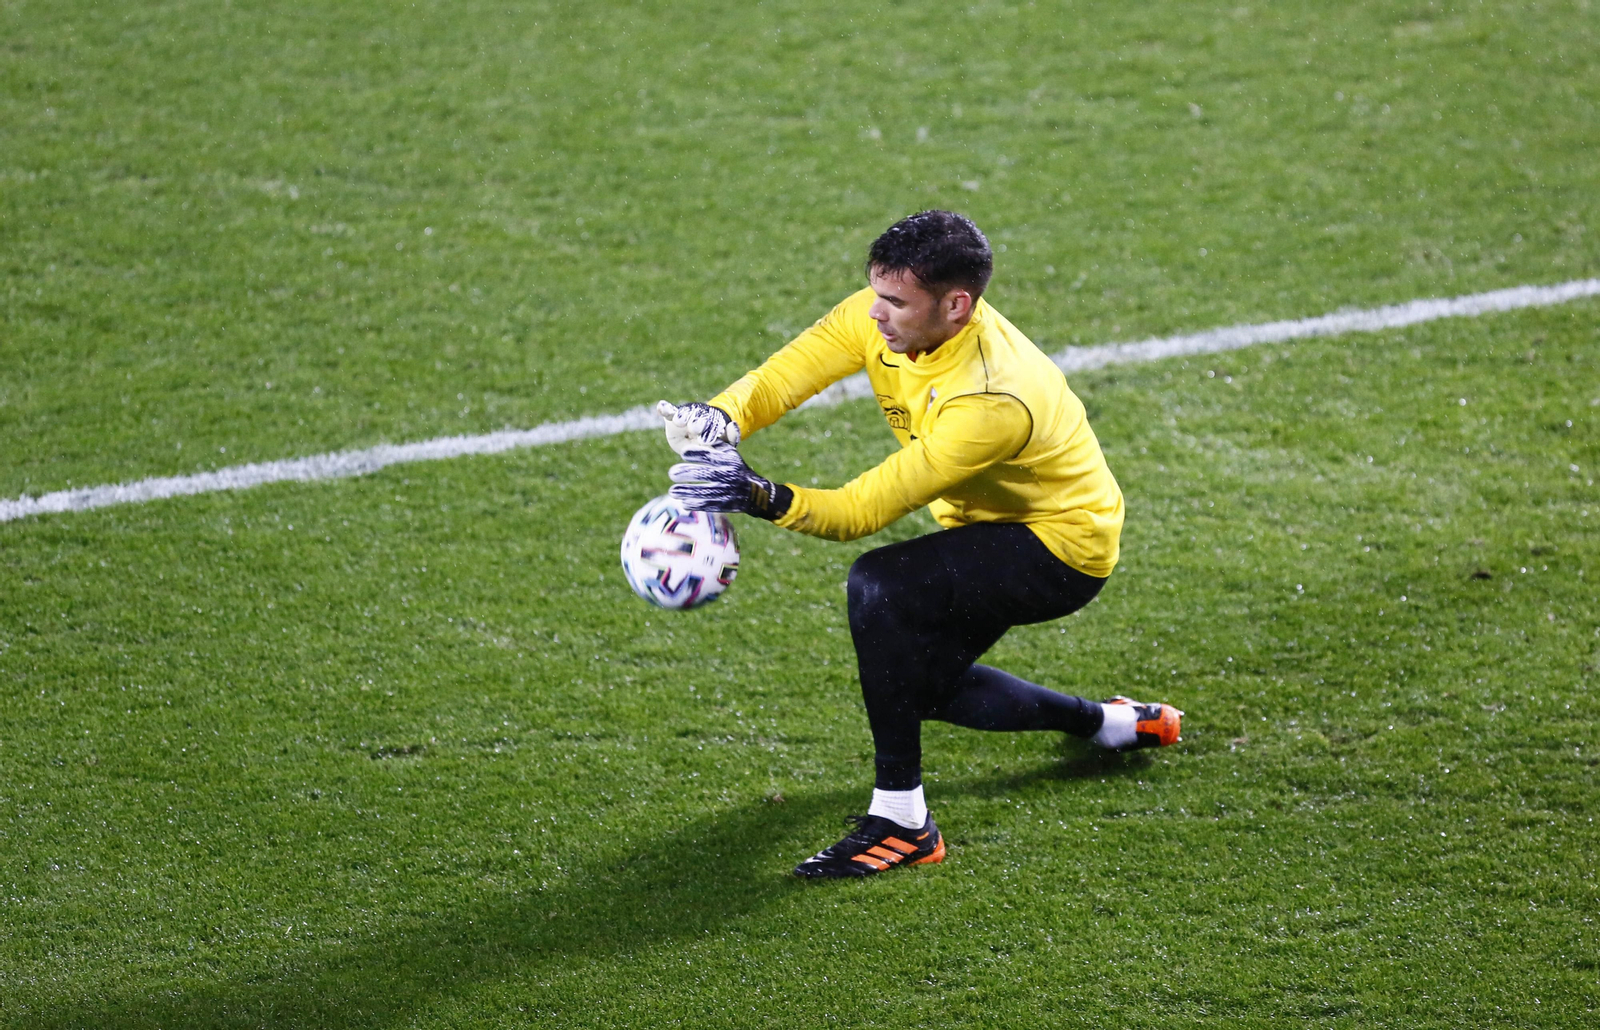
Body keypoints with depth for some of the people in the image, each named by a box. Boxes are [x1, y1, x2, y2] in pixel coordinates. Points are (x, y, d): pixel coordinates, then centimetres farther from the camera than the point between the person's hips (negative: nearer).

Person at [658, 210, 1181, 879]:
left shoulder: (990, 403, -38)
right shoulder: (883, 315, -17)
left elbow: (860, 511, -37)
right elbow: (784, 375, -20)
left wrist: (758, 496, -52)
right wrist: (719, 419, -42)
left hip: (1061, 547, -9)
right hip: (989, 524, 9)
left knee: (879, 587, -31)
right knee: (921, 683, 20)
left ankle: (901, 819, -23)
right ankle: (1114, 724, 39)